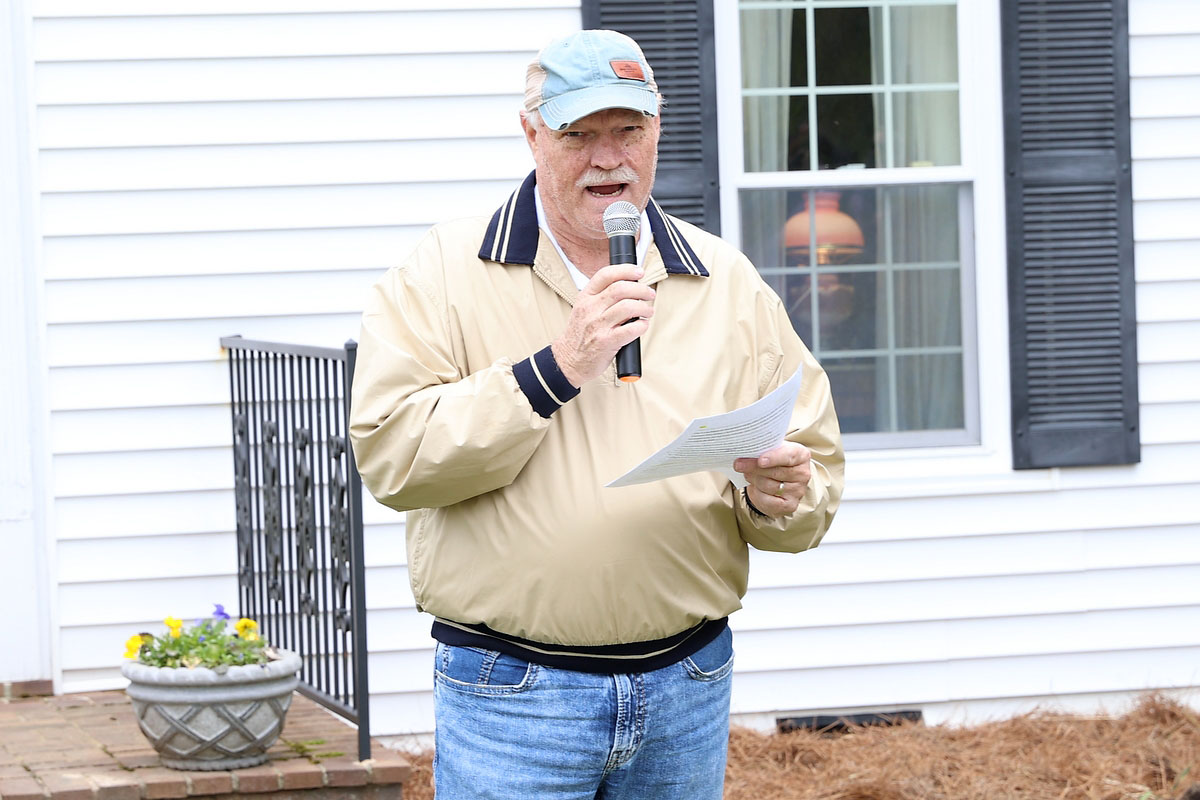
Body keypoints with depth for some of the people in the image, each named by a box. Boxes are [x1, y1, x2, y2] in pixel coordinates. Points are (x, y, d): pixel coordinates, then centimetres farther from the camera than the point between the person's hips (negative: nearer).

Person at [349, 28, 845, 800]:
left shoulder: (729, 283, 8)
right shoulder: (445, 272, -1)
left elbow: (818, 469, 8)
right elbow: (390, 453, -14)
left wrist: (781, 497, -15)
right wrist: (555, 368, -19)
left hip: (687, 691, 3)